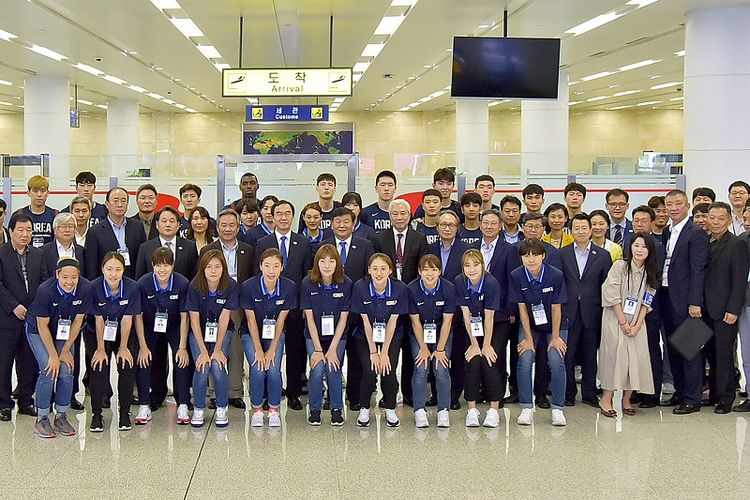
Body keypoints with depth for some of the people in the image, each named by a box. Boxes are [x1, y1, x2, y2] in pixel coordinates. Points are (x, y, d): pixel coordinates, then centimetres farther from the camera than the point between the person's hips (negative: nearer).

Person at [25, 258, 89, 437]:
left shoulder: (84, 288, -23)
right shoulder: (45, 290, -31)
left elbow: (77, 321, -11)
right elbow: (42, 326, -20)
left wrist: (66, 351, -8)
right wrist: (53, 356, -18)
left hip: (64, 333, 3)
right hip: (38, 332, -3)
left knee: (66, 372, -8)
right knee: (49, 371, -16)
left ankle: (61, 417, 9)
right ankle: (42, 419, -2)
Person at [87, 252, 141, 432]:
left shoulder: (132, 287, -19)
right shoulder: (94, 287, -20)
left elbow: (127, 319, -13)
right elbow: (98, 319, -14)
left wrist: (123, 347, -8)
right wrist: (100, 349, -10)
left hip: (125, 334, 0)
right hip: (101, 334, 0)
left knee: (127, 367, -12)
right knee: (99, 368, -14)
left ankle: (125, 413, 5)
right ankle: (96, 414, 0)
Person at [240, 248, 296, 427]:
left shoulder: (289, 287, -17)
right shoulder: (248, 287, -21)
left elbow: (281, 320, -10)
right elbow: (251, 320, -15)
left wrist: (272, 350, -13)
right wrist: (258, 351, -17)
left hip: (275, 334, 1)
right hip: (251, 334, -1)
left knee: (273, 369, -19)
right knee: (257, 369, -21)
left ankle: (274, 410, 3)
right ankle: (257, 410, 1)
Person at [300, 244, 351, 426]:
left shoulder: (346, 284, -13)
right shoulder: (307, 284, -14)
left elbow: (343, 318, -10)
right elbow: (310, 318, -11)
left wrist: (333, 349, -14)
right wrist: (318, 349, -14)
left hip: (337, 336, 0)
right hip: (314, 336, 0)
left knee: (333, 368, -18)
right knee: (317, 370, -19)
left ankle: (337, 409, 3)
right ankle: (315, 409, 3)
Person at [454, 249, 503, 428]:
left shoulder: (491, 283, -25)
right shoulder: (459, 282, -16)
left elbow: (489, 317, -20)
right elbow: (466, 315, -11)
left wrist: (487, 345, -15)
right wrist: (474, 344, -11)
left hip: (496, 326, -2)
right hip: (473, 328, 2)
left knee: (488, 360, -18)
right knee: (473, 360, -16)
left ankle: (494, 408, -8)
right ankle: (471, 409, -9)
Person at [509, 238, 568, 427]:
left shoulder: (556, 275, -20)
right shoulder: (516, 276, -16)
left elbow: (556, 308, -13)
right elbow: (522, 308, -10)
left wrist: (555, 337, -10)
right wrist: (528, 338, -9)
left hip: (555, 326, -1)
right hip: (530, 325, 1)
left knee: (556, 362, -17)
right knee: (524, 361, -16)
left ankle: (557, 409, -5)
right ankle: (527, 408, -4)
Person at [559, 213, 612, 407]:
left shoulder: (603, 256, 5)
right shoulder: (562, 254, 4)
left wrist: (605, 311, -1)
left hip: (591, 313, 0)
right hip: (568, 312, 0)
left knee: (590, 355, 8)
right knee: (567, 354, 1)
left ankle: (589, 394, 18)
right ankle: (568, 393, 12)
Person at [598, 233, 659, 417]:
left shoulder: (650, 273, 6)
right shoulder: (619, 266, -7)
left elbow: (646, 302, 4)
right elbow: (613, 296, -10)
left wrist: (637, 325, -7)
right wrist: (623, 322, -11)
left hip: (636, 322, 4)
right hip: (615, 320, -4)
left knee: (636, 358, -2)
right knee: (614, 355, -8)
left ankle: (627, 400, 10)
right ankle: (606, 399, -2)